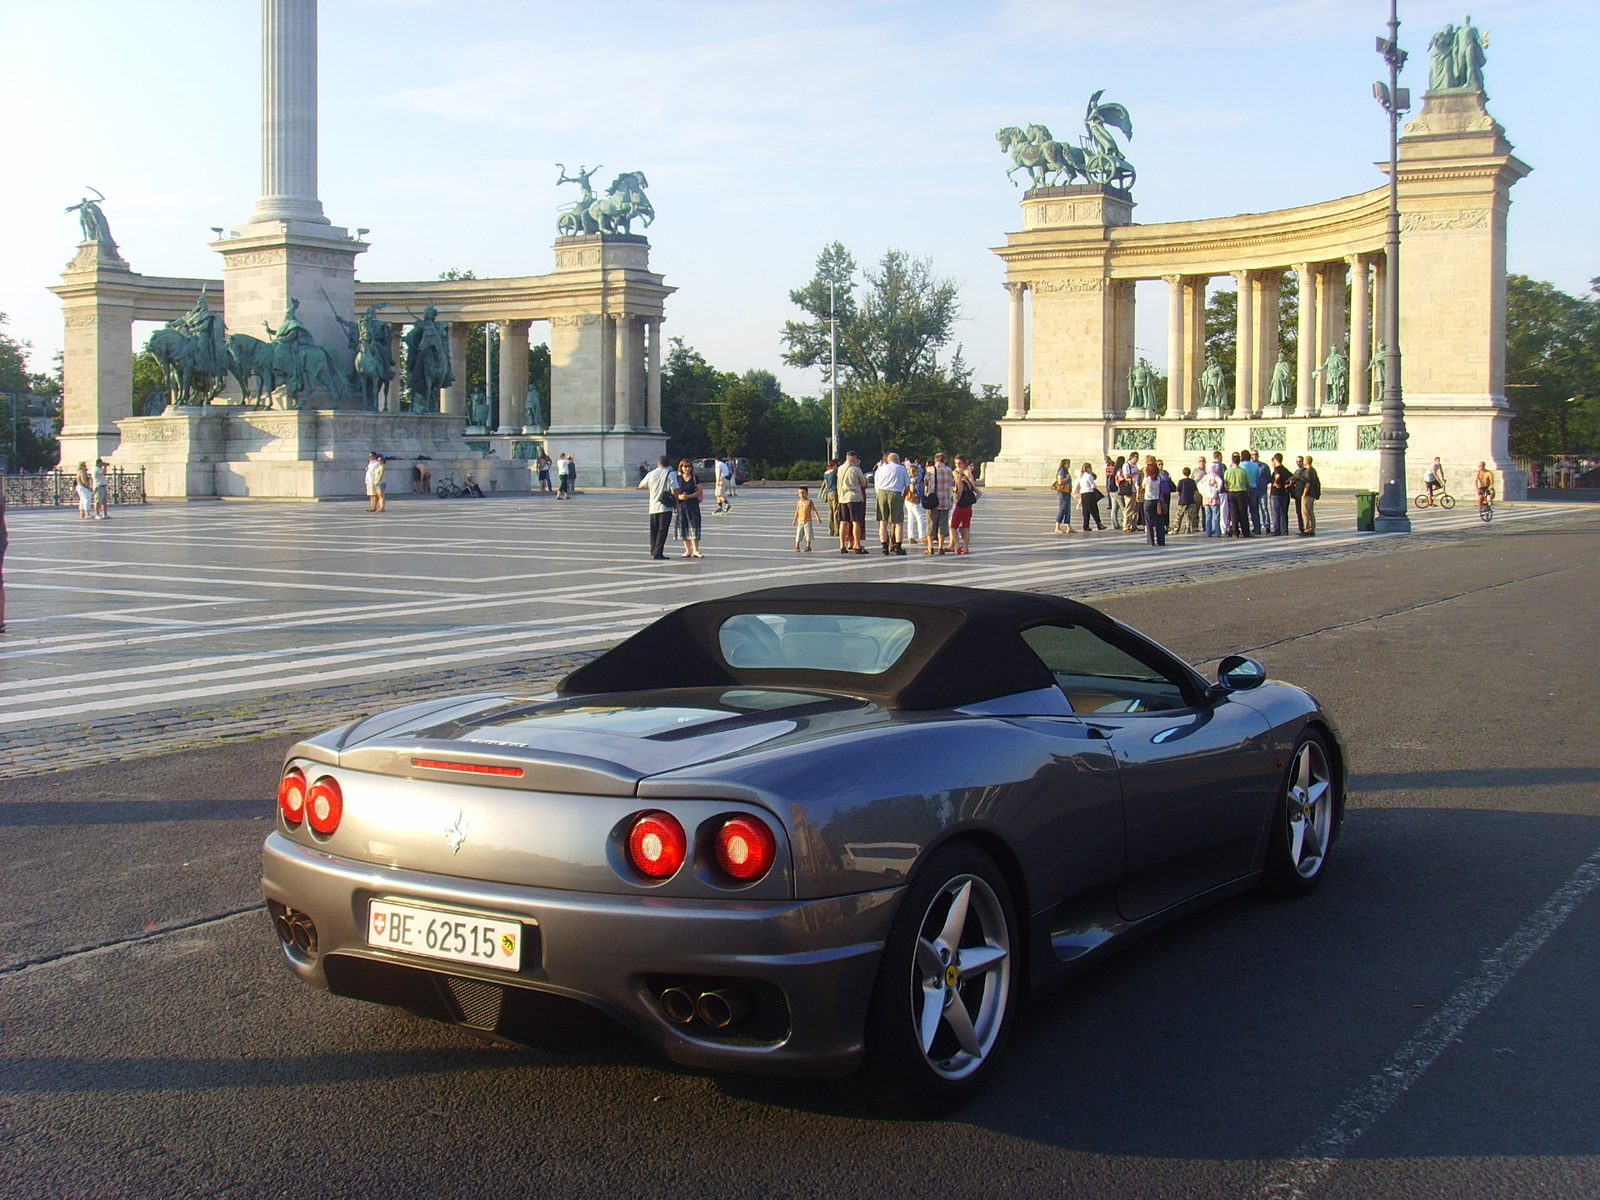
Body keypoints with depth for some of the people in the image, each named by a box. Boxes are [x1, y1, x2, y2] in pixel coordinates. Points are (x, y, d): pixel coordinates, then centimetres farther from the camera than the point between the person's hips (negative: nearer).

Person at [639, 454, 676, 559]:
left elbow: (641, 485, 19)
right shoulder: (670, 474, -6)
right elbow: (674, 490, -11)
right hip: (665, 507, -4)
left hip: (653, 507, 4)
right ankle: (658, 553, -9)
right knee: (662, 531, -3)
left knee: (654, 531, 13)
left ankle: (653, 552, 16)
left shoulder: (651, 474, 6)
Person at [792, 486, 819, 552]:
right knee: (799, 534, 3)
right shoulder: (799, 502, 6)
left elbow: (814, 510, -5)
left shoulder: (809, 502, -4)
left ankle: (808, 546, 9)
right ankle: (797, 547, 10)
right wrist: (795, 520, 13)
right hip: (800, 521, 3)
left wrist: (817, 517, -15)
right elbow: (797, 511, 12)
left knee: (808, 533, -2)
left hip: (808, 520, -3)